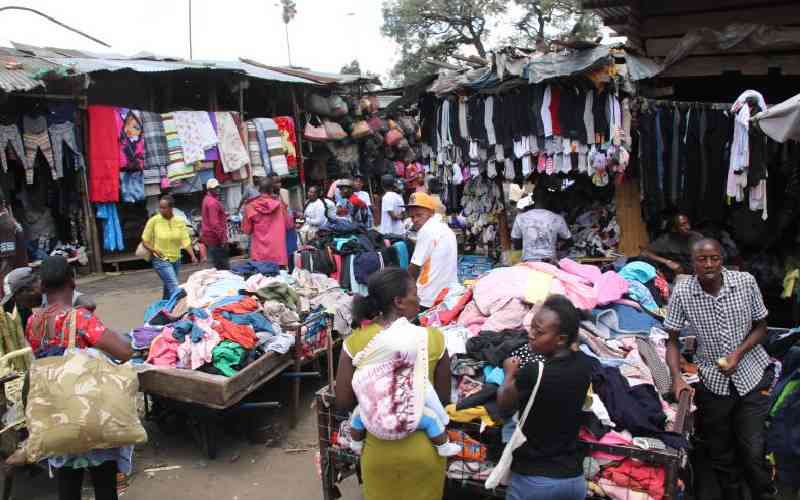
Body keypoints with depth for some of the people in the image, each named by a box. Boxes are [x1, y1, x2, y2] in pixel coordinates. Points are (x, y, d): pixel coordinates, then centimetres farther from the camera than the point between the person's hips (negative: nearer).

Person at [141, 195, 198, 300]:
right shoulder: (154, 220, -9)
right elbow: (145, 241, -2)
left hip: (176, 260, 4)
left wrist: (192, 256, -19)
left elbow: (186, 240, -6)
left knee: (169, 287, 18)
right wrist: (154, 250, -19)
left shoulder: (180, 221, -2)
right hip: (161, 260, -4)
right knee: (174, 287, -16)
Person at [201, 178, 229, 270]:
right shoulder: (213, 202, -17)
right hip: (215, 237, -10)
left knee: (217, 264, 14)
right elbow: (214, 222, -24)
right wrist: (222, 236, -24)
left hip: (210, 236, 10)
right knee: (224, 266, -8)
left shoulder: (207, 199, 15)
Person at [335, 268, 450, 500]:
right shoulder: (434, 338, -15)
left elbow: (343, 403, -7)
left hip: (379, 449, 0)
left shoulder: (355, 343, -14)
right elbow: (444, 400, -4)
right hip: (424, 447, 0)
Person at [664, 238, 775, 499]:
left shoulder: (746, 282, -11)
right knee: (720, 451, 14)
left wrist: (738, 353, -15)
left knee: (754, 451, -3)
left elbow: (761, 326, 1)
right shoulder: (681, 293, -14)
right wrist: (677, 376, -20)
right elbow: (672, 340, -6)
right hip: (712, 380, 0)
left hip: (752, 373, 0)